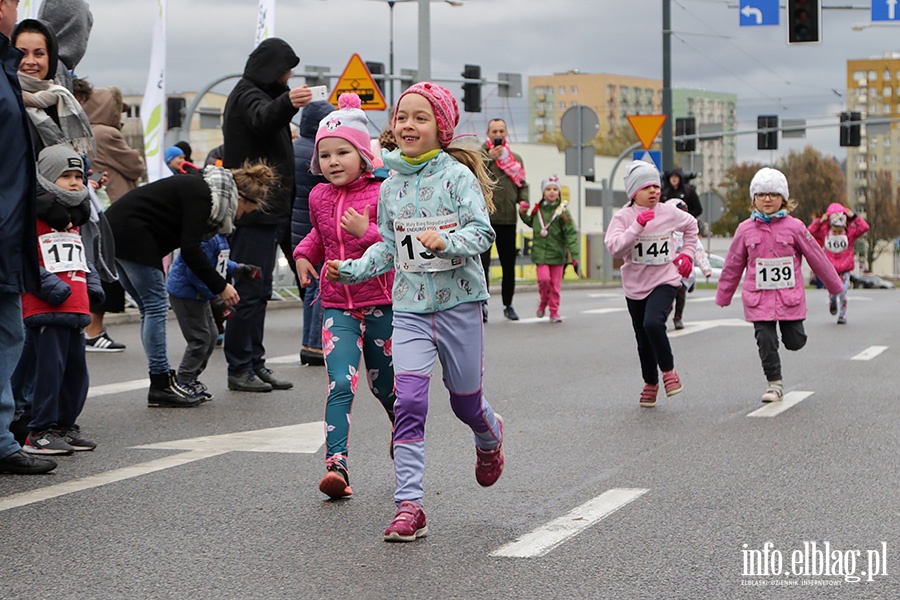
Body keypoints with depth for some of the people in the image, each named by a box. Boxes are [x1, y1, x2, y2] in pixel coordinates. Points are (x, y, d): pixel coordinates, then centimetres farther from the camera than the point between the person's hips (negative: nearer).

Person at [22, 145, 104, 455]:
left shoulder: (74, 220, 20)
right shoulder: (33, 216, -8)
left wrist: (92, 282, 16)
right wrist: (48, 284, -22)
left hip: (76, 309, 9)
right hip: (46, 311, -9)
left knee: (76, 369, 12)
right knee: (50, 367, -8)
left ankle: (64, 425, 24)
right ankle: (40, 432, -2)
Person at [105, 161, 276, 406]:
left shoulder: (201, 191, 15)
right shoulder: (202, 196, -15)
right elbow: (189, 248, -20)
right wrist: (220, 286, -15)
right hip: (131, 232, -10)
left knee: (151, 309, 11)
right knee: (155, 306, -7)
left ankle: (161, 384, 12)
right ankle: (162, 385, -4)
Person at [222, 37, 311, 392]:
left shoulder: (257, 94, 21)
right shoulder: (248, 96, -12)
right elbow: (262, 119, -37)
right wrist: (287, 103, -55)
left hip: (267, 212, 11)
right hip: (255, 212, -11)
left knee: (258, 291, 13)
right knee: (250, 290, -9)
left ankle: (254, 363, 19)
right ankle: (239, 369, -6)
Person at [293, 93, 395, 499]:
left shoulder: (380, 195, -10)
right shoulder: (319, 197, 7)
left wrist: (367, 232, -28)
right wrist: (304, 252, 12)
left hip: (380, 304, -2)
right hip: (337, 306, 3)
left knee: (384, 386, 14)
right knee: (340, 384, -15)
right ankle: (336, 465, -21)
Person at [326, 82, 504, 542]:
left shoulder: (457, 176, -7)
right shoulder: (391, 187, 8)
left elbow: (482, 233, -13)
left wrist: (445, 241, -31)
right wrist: (352, 270, 3)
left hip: (458, 301, -3)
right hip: (409, 306, 3)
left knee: (465, 403, 12)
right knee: (408, 401, -12)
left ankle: (490, 439, 50)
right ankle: (409, 507, -12)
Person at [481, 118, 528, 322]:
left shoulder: (515, 158, 16)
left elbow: (522, 183, 19)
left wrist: (523, 200, -1)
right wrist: (489, 158, -18)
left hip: (508, 218, 5)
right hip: (486, 217, -5)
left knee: (509, 264, 11)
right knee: (483, 261, -12)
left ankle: (508, 304, 22)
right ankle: (482, 303, -9)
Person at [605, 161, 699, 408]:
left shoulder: (669, 213, -1)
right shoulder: (623, 217, -7)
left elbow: (691, 225, 21)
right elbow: (615, 248, -23)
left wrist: (687, 253, 12)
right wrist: (638, 225, -29)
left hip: (665, 281, -1)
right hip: (635, 285, 1)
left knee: (653, 323, -27)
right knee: (643, 340, 11)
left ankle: (668, 370, -5)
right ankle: (650, 383, 32)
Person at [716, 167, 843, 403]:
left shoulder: (794, 227, -2)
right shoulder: (746, 230, 0)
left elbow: (816, 257, 7)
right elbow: (733, 265, 10)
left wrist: (834, 285, 14)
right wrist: (723, 296, 15)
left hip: (790, 297, 0)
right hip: (759, 299, 0)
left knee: (794, 342, 3)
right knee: (766, 342, -3)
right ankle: (774, 383, 12)